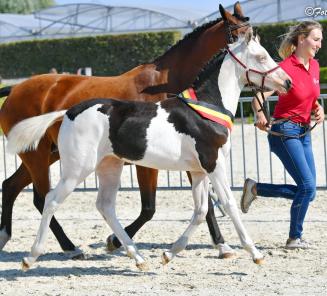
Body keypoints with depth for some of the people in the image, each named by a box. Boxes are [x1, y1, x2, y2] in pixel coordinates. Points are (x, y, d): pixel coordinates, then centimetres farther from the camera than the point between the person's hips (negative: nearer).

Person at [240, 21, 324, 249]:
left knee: (307, 191, 6)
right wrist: (260, 117, -41)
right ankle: (295, 238, 2)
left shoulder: (314, 66, 6)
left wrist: (318, 109, 0)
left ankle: (255, 188, 20)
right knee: (307, 187, -13)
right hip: (285, 131, -8)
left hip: (304, 131, 8)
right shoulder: (286, 68, -17)